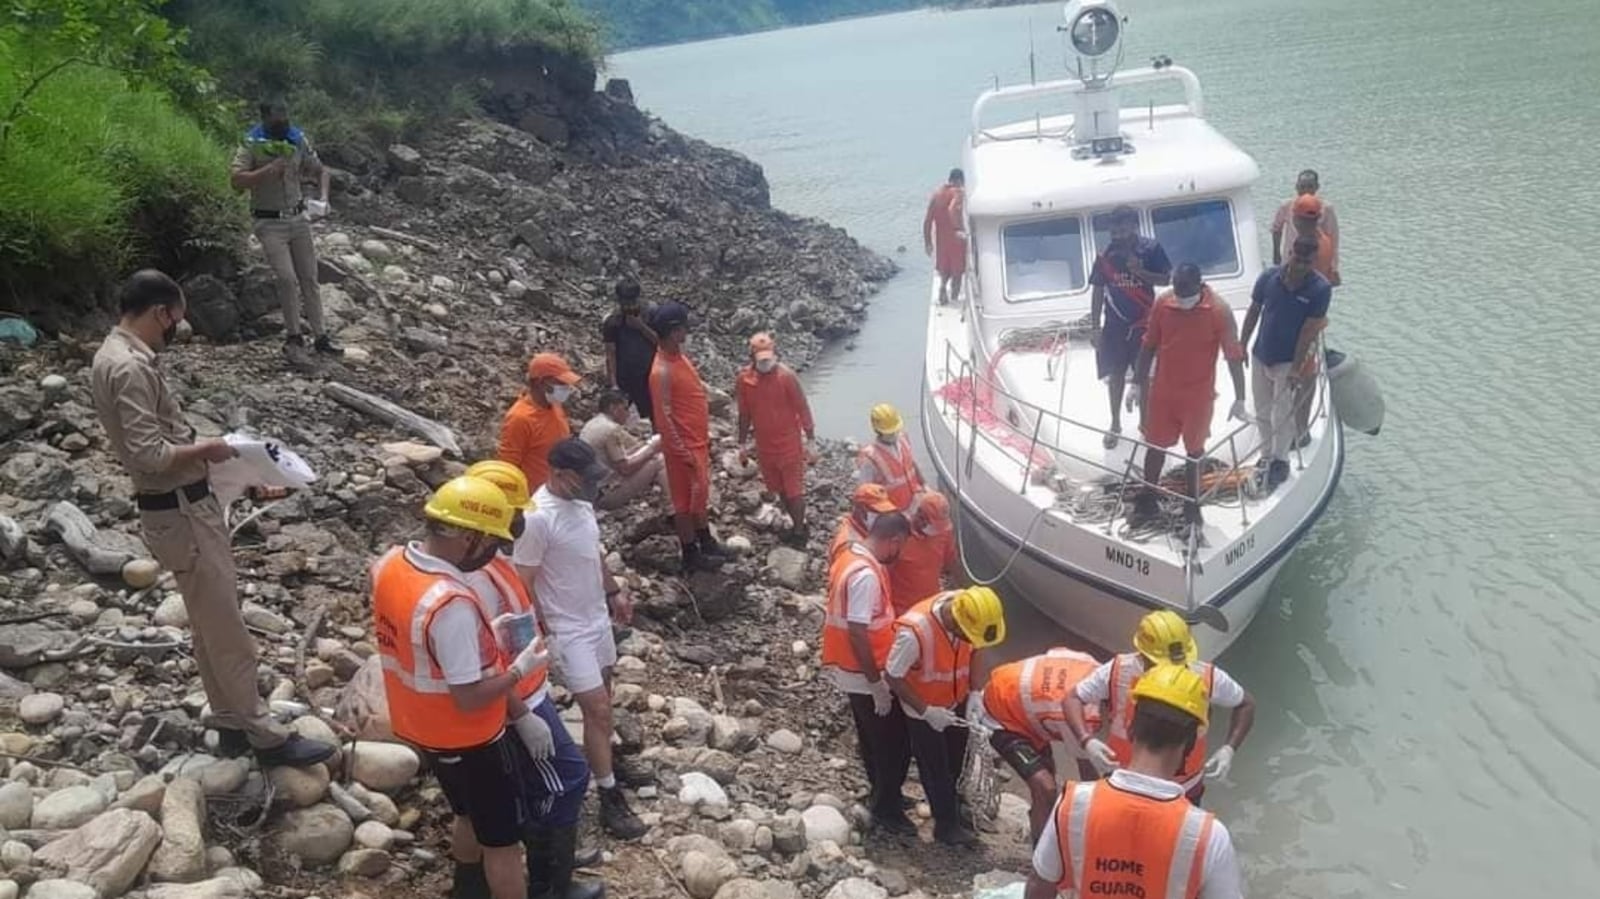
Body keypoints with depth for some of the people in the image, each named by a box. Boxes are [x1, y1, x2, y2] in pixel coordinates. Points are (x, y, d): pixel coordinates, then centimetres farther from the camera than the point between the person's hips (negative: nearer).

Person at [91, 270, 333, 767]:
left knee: (211, 622, 18)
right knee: (225, 627, -2)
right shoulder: (130, 368, -22)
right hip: (180, 511, -11)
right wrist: (205, 449, -13)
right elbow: (149, 454, -28)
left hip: (185, 505, 11)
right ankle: (265, 735, 7)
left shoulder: (116, 354, 11)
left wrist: (193, 445, 10)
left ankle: (231, 721, 29)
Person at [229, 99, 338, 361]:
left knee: (309, 279, 7)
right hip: (270, 223, -4)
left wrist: (323, 196, -5)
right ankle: (294, 335, 3)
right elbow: (235, 180, -20)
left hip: (298, 219, 4)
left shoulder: (299, 142, 2)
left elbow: (321, 171, 12)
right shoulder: (251, 146, -10)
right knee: (287, 278, -14)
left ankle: (320, 337, 15)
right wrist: (268, 171, -27)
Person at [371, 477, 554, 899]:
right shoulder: (452, 604, -35)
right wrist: (520, 669, -14)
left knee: (472, 816, 30)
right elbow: (470, 697, -29)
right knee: (503, 840, 12)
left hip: (422, 727, 9)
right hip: (468, 739, -9)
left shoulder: (390, 564, -8)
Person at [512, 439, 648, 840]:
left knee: (601, 698, 23)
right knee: (597, 709, -5)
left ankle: (604, 760, 44)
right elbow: (522, 584, -21)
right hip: (568, 629, -8)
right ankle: (610, 799, 6)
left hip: (598, 617, 8)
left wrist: (615, 591, 19)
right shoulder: (537, 518, -27)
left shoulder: (580, 502, -1)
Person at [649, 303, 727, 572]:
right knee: (686, 500, 6)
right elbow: (665, 417, -23)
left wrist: (705, 436, 19)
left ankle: (707, 543, 38)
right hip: (684, 446, -9)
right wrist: (683, 452, -20)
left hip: (698, 441, 9)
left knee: (701, 494, 22)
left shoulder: (679, 355, 4)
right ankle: (691, 554, 20)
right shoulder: (662, 371, -25)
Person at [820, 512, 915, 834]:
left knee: (873, 738, 24)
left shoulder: (850, 555, 4)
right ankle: (886, 808, 18)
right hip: (865, 674, -10)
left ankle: (881, 795, 39)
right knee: (895, 742, 5)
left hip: (851, 669, 10)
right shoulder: (866, 574, -28)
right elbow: (858, 633, -29)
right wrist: (877, 684, -23)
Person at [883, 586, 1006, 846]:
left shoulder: (970, 614, -24)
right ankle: (946, 825, 32)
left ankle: (958, 809, 48)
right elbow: (893, 677, -26)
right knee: (936, 769, 11)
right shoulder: (914, 631, -41)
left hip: (956, 702, 6)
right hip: (923, 711, -5)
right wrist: (926, 711, -25)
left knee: (958, 761, 24)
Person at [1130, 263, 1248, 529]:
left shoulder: (1219, 310, -18)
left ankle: (1192, 503, 28)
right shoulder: (1162, 303, -10)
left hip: (1198, 394, -2)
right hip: (1163, 390, 2)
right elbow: (1149, 345, 2)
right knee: (1155, 444, 13)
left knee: (1194, 449, 13)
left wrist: (1240, 399, -13)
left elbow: (1234, 355, -13)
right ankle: (1148, 496, 30)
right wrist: (1138, 383, 5)